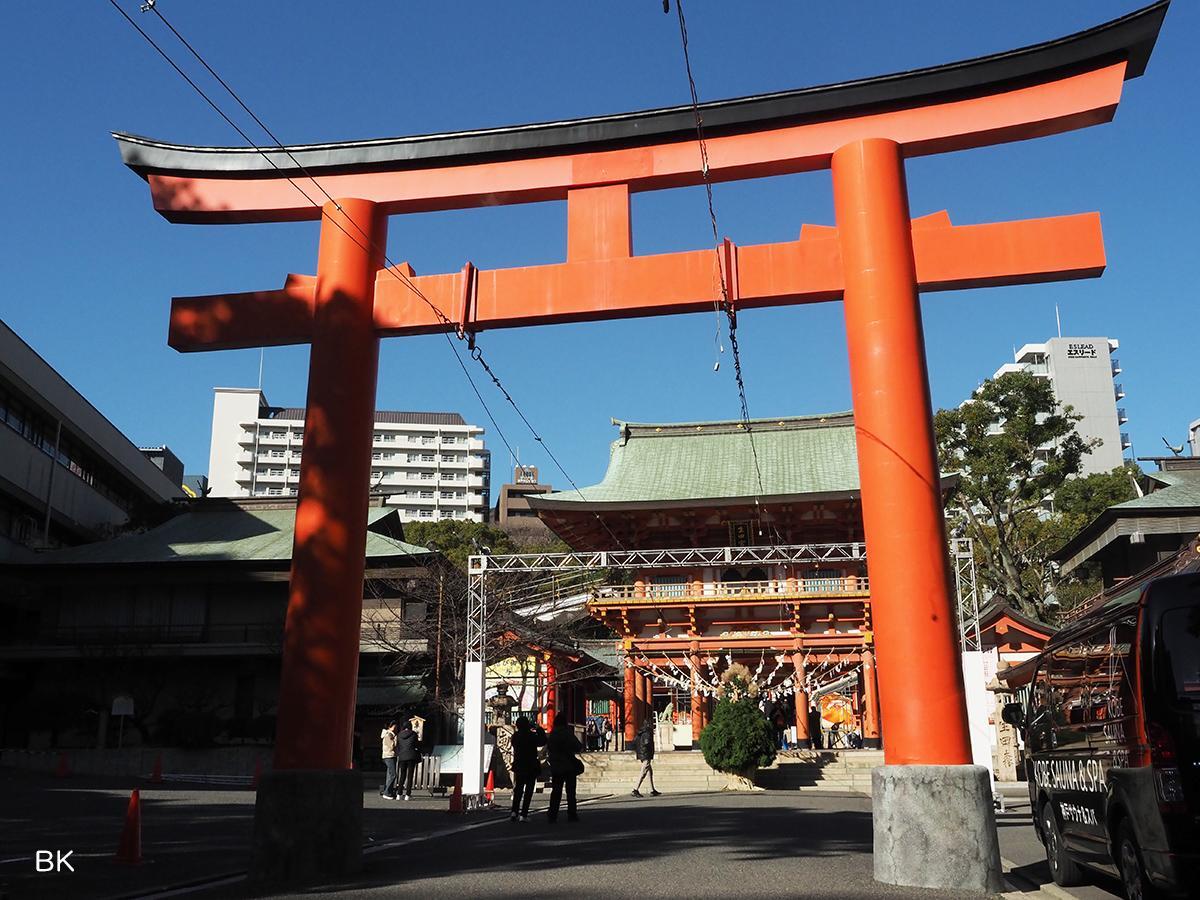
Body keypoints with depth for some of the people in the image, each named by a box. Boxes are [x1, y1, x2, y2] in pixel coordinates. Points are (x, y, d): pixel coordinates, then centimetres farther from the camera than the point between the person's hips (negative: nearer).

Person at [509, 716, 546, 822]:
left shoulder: (515, 736, -3)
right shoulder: (532, 736, -15)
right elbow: (543, 742, -2)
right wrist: (539, 730, 6)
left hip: (519, 766, 4)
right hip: (531, 767, -4)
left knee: (518, 789, 16)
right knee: (528, 790, 3)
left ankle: (514, 811, 4)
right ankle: (523, 814, -1)